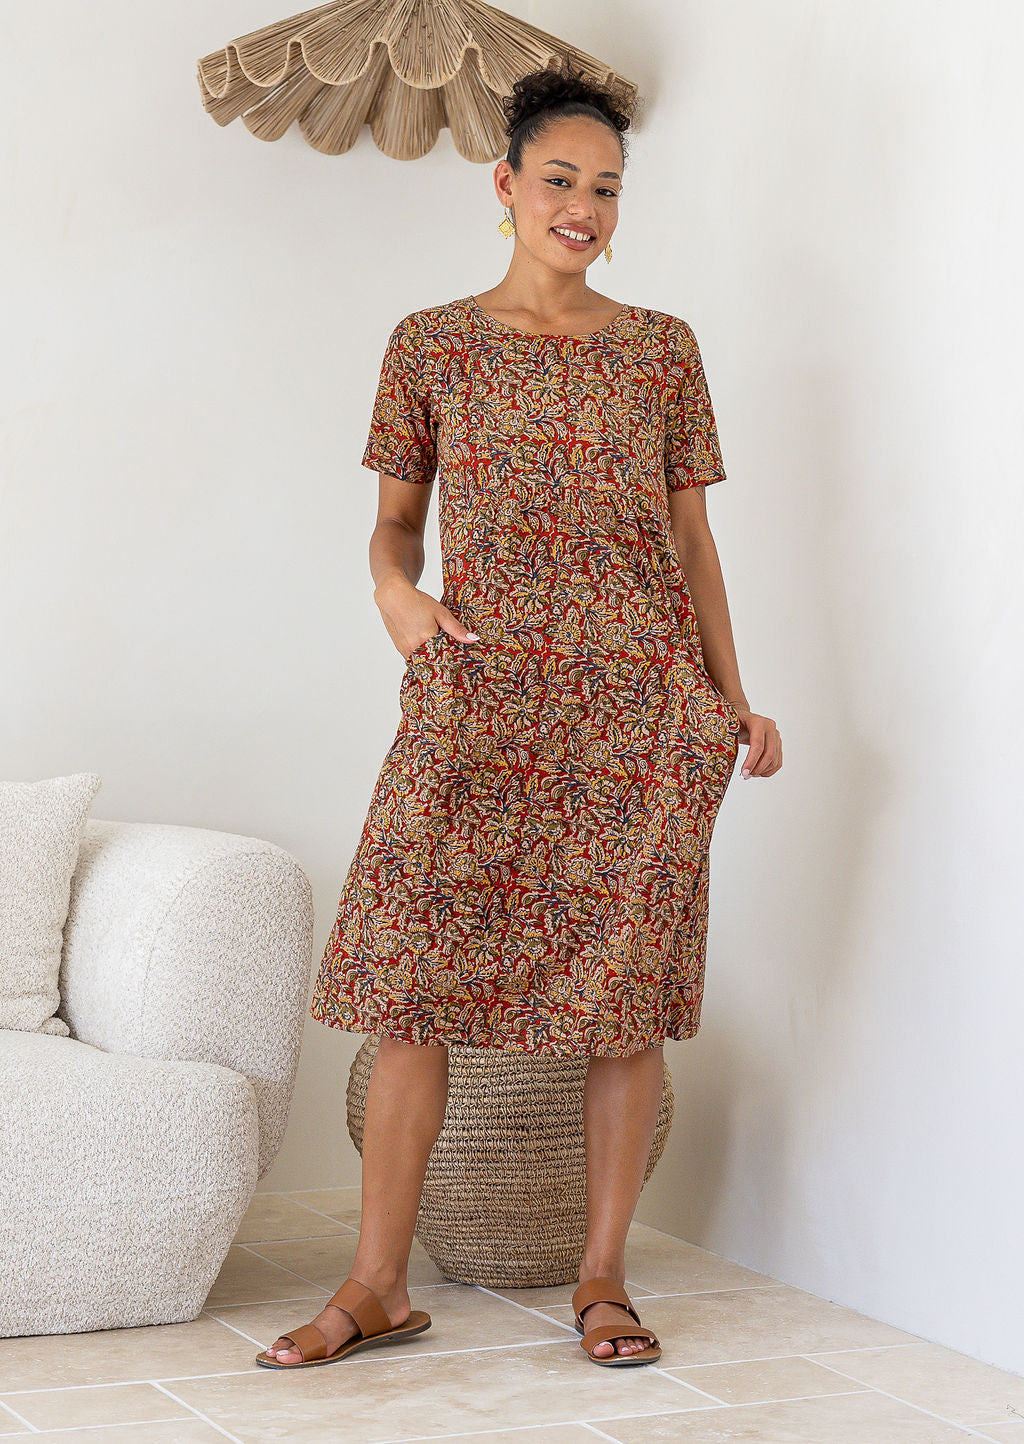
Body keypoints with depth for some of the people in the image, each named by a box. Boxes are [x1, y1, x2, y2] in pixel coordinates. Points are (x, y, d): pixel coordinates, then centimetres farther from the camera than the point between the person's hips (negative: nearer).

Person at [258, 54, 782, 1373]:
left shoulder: (661, 348, 11)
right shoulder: (431, 344, 9)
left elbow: (691, 535, 13)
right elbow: (394, 520, 12)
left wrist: (735, 698, 8)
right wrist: (395, 591, -9)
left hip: (640, 699, 1)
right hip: (478, 697, 0)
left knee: (632, 987, 0)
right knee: (411, 975, -5)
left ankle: (603, 1279, 12)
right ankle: (378, 1284, 4)